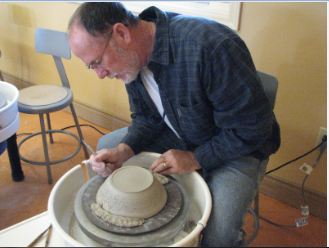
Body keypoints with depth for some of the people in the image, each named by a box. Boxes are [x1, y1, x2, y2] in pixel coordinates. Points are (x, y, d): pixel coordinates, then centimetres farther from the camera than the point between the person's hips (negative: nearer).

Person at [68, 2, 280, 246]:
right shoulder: (133, 57, -10)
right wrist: (124, 150, -16)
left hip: (239, 146, -6)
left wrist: (195, 159, -23)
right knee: (106, 146, 4)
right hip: (181, 135, 7)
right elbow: (147, 118, 2)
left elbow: (253, 129, -27)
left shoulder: (211, 46, -35)